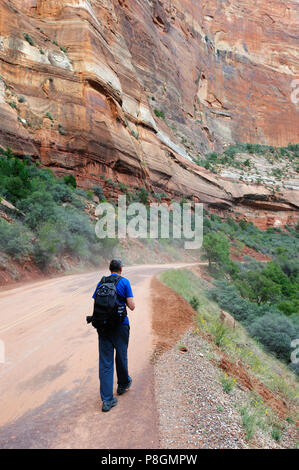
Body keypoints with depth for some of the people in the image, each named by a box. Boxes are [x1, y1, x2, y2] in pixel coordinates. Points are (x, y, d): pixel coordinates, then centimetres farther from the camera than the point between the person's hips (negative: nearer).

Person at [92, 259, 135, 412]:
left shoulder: (101, 282, 5)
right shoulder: (124, 282, -6)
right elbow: (131, 306, -9)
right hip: (120, 325, -2)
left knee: (105, 362, 4)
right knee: (121, 357, 18)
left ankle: (107, 400, 4)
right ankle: (123, 384, 40)